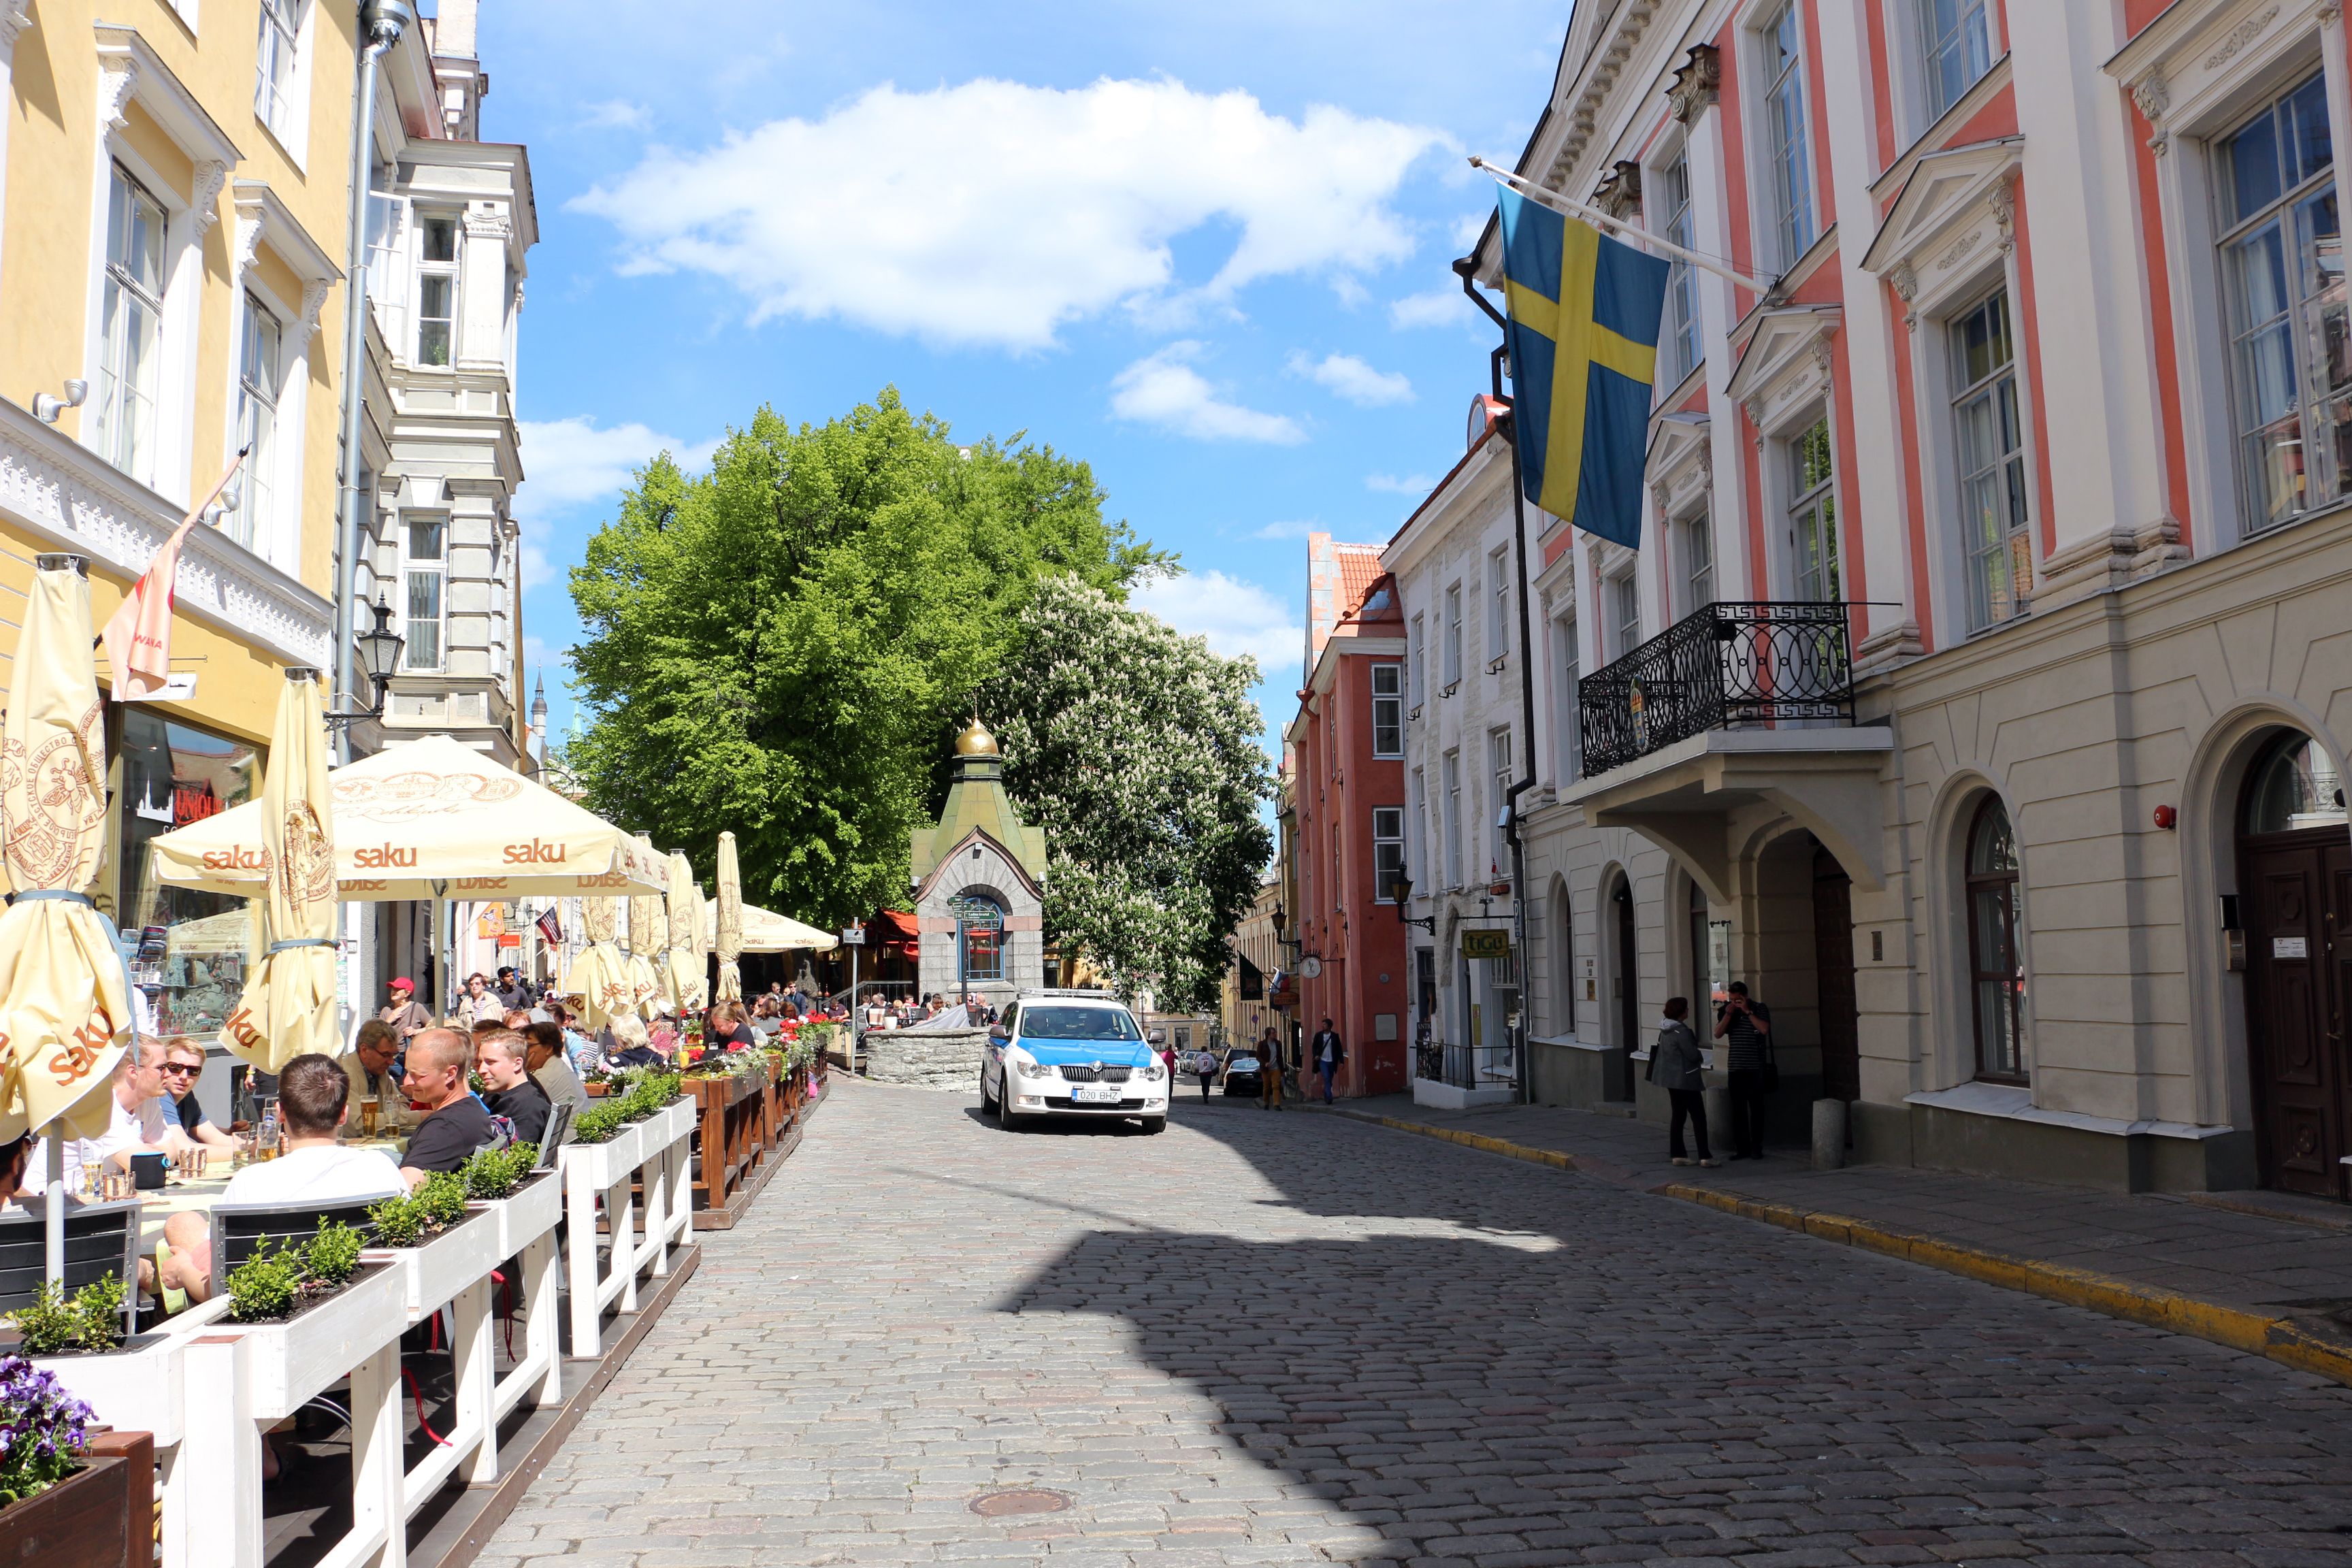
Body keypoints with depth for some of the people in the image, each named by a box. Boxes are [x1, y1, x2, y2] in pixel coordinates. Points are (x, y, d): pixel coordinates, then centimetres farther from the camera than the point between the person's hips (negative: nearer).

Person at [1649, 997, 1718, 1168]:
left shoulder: (1665, 1031, 9)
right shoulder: (1681, 1031, -20)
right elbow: (1693, 1055, -19)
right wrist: (1700, 1057, 5)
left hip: (1671, 1077, 9)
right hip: (1685, 1079, -9)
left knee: (1678, 1115, 12)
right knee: (1699, 1117, -4)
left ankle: (1677, 1155, 12)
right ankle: (1705, 1156, -5)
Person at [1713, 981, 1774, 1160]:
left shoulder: (1759, 1009, 0)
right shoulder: (1727, 1011, 9)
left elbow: (1764, 1029, -16)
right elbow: (1718, 1034, 0)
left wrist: (1747, 1011, -15)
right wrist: (1728, 1014, -9)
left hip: (1755, 1067, -3)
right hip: (1735, 1067, 3)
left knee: (1756, 1108, 0)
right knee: (1738, 1109, 4)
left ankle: (1756, 1147, 6)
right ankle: (1741, 1147, 8)